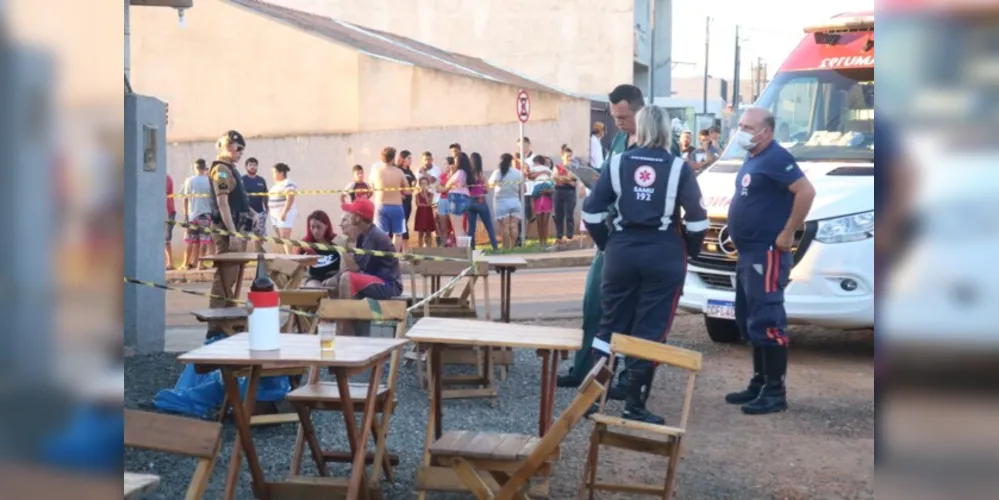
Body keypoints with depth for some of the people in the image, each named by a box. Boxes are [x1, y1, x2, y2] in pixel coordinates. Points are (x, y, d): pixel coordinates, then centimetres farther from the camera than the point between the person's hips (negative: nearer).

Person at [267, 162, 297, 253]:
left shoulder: (288, 184, -12)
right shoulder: (276, 184, 16)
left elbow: (290, 199, -21)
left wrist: (284, 213, -26)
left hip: (285, 214, -10)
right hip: (276, 214, 10)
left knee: (285, 237, -14)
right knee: (280, 238, 9)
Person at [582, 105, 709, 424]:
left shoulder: (618, 163, 3)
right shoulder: (679, 168, -2)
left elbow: (591, 211, 1)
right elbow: (697, 218, -6)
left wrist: (606, 244, 13)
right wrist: (690, 251, 9)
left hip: (622, 251, 2)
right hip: (664, 254, -2)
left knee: (611, 324, 13)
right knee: (650, 331, 3)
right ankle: (635, 407, 6)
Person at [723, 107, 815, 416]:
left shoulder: (776, 158, -15)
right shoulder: (752, 159, 16)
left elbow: (806, 191, -24)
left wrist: (787, 234, -22)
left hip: (767, 254, -11)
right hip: (748, 253, 11)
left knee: (767, 322, -9)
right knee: (749, 321, 15)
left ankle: (776, 392, -5)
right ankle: (759, 383, 24)